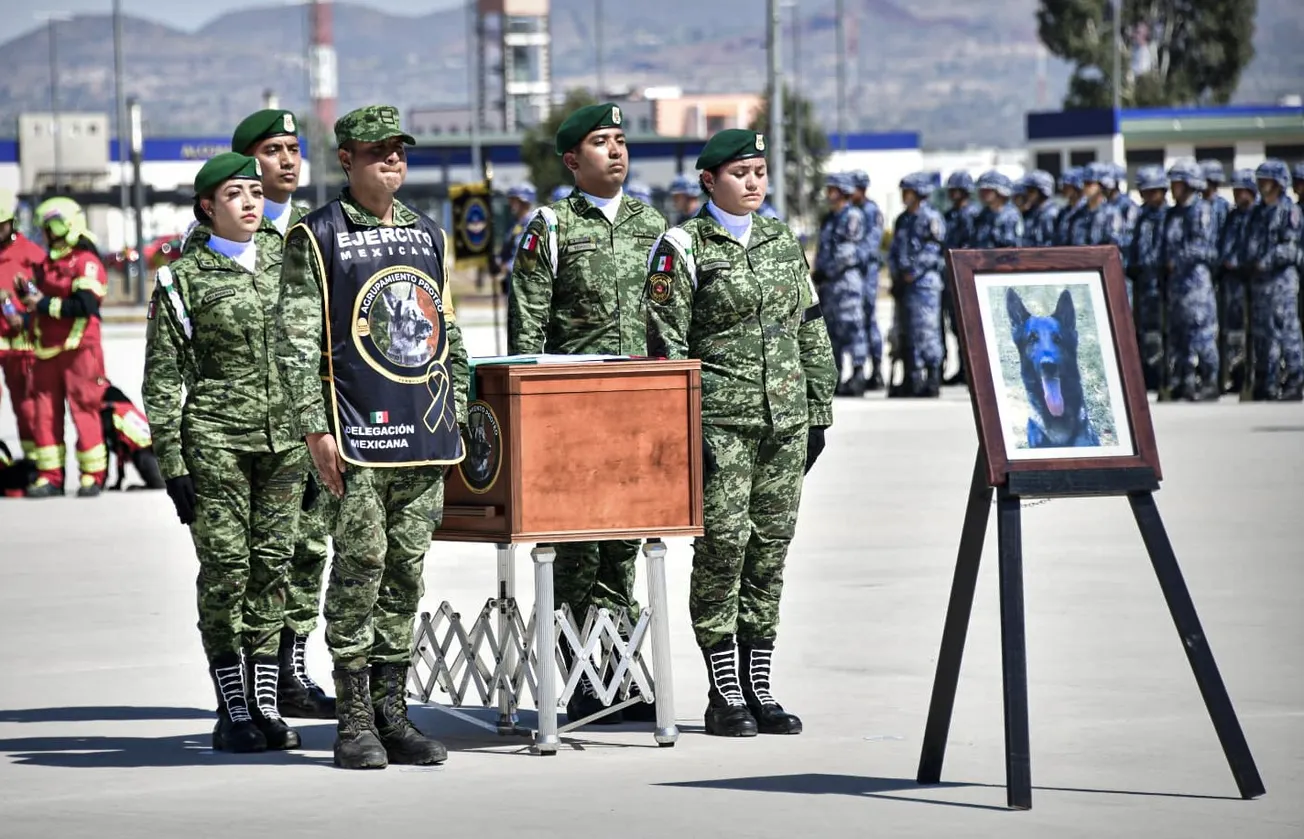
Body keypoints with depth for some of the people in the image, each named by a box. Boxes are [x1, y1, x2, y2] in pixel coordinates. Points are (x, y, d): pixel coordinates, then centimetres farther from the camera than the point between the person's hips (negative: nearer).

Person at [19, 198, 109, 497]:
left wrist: (45, 304, -16)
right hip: (47, 351, 8)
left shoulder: (86, 262, -8)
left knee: (84, 410, -4)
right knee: (45, 413, 5)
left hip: (77, 349, -8)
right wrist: (29, 295, 4)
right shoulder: (47, 264, 17)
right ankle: (50, 476, 10)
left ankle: (93, 475, 2)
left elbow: (85, 305, -18)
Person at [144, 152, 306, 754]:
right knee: (226, 569, -5)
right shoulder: (183, 277, 0)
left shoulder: (281, 269, 13)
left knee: (273, 567, 4)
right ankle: (233, 711, 2)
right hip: (215, 437, -4)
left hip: (283, 437, 4)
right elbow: (162, 380, -2)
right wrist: (172, 464, -8)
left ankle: (265, 704, 9)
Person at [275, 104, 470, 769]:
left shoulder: (428, 236, 16)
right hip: (357, 435, -5)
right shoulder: (317, 237, -1)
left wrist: (456, 415, 15)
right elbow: (296, 339, -5)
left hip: (425, 437, 5)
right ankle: (354, 720, -2)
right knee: (360, 566, -7)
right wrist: (315, 429, -12)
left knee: (406, 570, 6)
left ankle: (392, 713, 11)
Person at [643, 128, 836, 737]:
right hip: (721, 419, -5)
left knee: (772, 543, 6)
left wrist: (818, 413, 13)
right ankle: (724, 693, -2)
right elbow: (665, 343, -7)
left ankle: (758, 689, 12)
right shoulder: (683, 248, -3)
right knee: (724, 539, -9)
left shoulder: (783, 243, 14)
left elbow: (811, 333, 18)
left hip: (785, 418, 5)